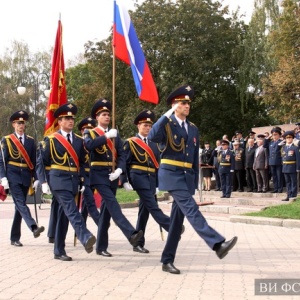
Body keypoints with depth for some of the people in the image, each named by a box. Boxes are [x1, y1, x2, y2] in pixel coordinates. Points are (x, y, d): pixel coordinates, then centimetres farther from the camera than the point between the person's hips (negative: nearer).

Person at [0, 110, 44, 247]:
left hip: (25, 177, 4)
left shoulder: (30, 141, 11)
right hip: (13, 176, -3)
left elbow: (33, 161, 12)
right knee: (21, 203, -19)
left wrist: (36, 178, 6)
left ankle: (15, 238, 13)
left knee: (19, 206, 6)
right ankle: (34, 227, -35)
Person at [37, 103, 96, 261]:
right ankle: (86, 238, -38)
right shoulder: (51, 139, -1)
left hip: (74, 181, 5)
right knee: (72, 211, -21)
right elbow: (41, 162, 0)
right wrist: (43, 182, -8)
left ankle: (59, 251, 14)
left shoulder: (79, 140, 13)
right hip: (58, 181, -5)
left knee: (63, 215, 8)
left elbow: (82, 163, 17)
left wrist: (83, 181, 9)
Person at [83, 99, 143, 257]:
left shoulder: (115, 135, 15)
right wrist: (106, 136, -23)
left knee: (106, 209, 6)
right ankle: (131, 234, -32)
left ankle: (101, 247, 12)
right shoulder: (90, 132, 3)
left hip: (112, 175, 5)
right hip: (99, 175, -5)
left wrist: (119, 169, -12)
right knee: (112, 204, -20)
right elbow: (89, 145, -20)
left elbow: (122, 154, 5)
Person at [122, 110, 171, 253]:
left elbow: (157, 164, 17)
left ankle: (138, 243, 13)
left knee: (144, 210, 7)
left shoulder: (153, 144, 17)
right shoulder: (130, 142, 1)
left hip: (151, 180, 6)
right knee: (153, 207, -14)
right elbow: (125, 163, -2)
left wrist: (157, 184, 13)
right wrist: (126, 181, -9)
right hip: (139, 178, -6)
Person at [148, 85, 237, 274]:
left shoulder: (193, 129, 15)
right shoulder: (166, 124, -2)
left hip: (187, 176, 6)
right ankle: (218, 244, -31)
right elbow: (152, 137, -25)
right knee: (191, 209, -19)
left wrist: (195, 182, 13)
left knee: (178, 218, 5)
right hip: (171, 174, -6)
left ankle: (167, 260, 12)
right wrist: (167, 115, -21)